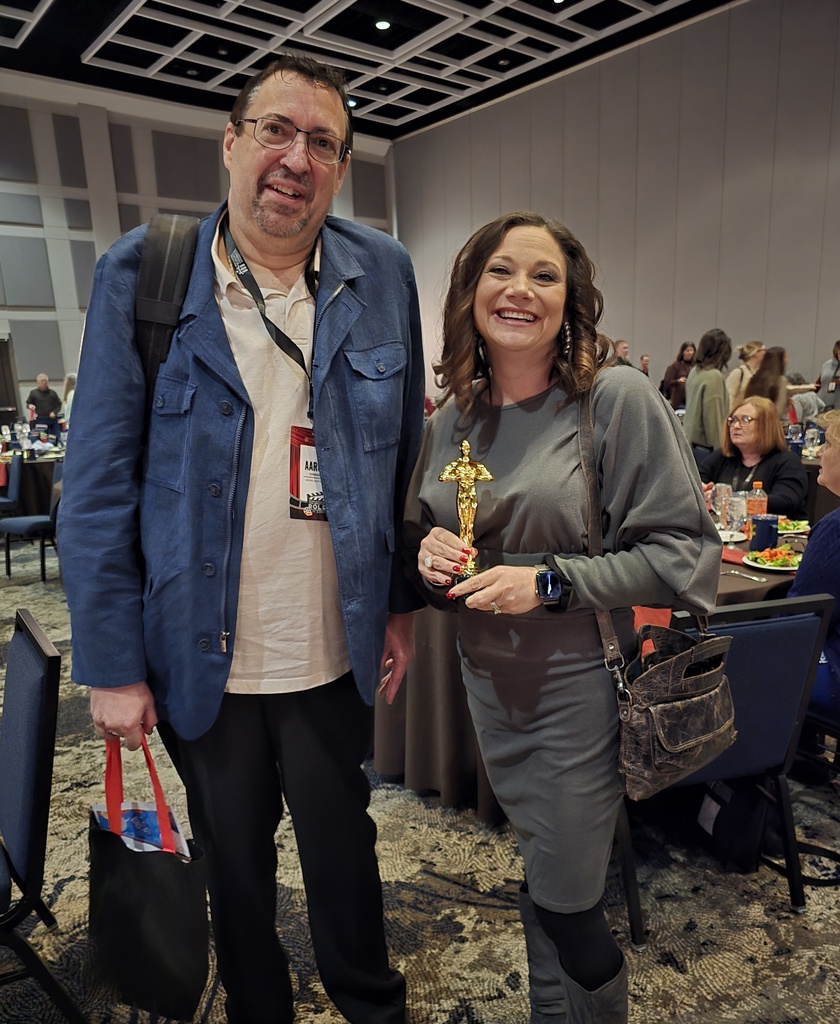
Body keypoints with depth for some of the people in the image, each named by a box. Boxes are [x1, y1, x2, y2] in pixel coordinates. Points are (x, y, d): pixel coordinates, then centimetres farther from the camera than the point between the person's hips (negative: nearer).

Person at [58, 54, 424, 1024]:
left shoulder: (383, 274, -1)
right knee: (234, 862, 22)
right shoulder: (138, 274, -7)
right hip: (199, 656, 0)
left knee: (343, 853, 21)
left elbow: (404, 455, 3)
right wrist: (112, 665, -8)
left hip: (334, 653, 1)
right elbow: (99, 487, -7)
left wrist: (401, 604, 2)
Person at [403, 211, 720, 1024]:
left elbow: (686, 551, -14)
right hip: (489, 682, 5)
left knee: (566, 907, 8)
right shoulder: (451, 421, 3)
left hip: (581, 686, -5)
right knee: (541, 877, 24)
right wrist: (427, 551, -9)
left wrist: (552, 583, -22)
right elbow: (418, 531, 14)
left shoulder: (618, 399, -14)